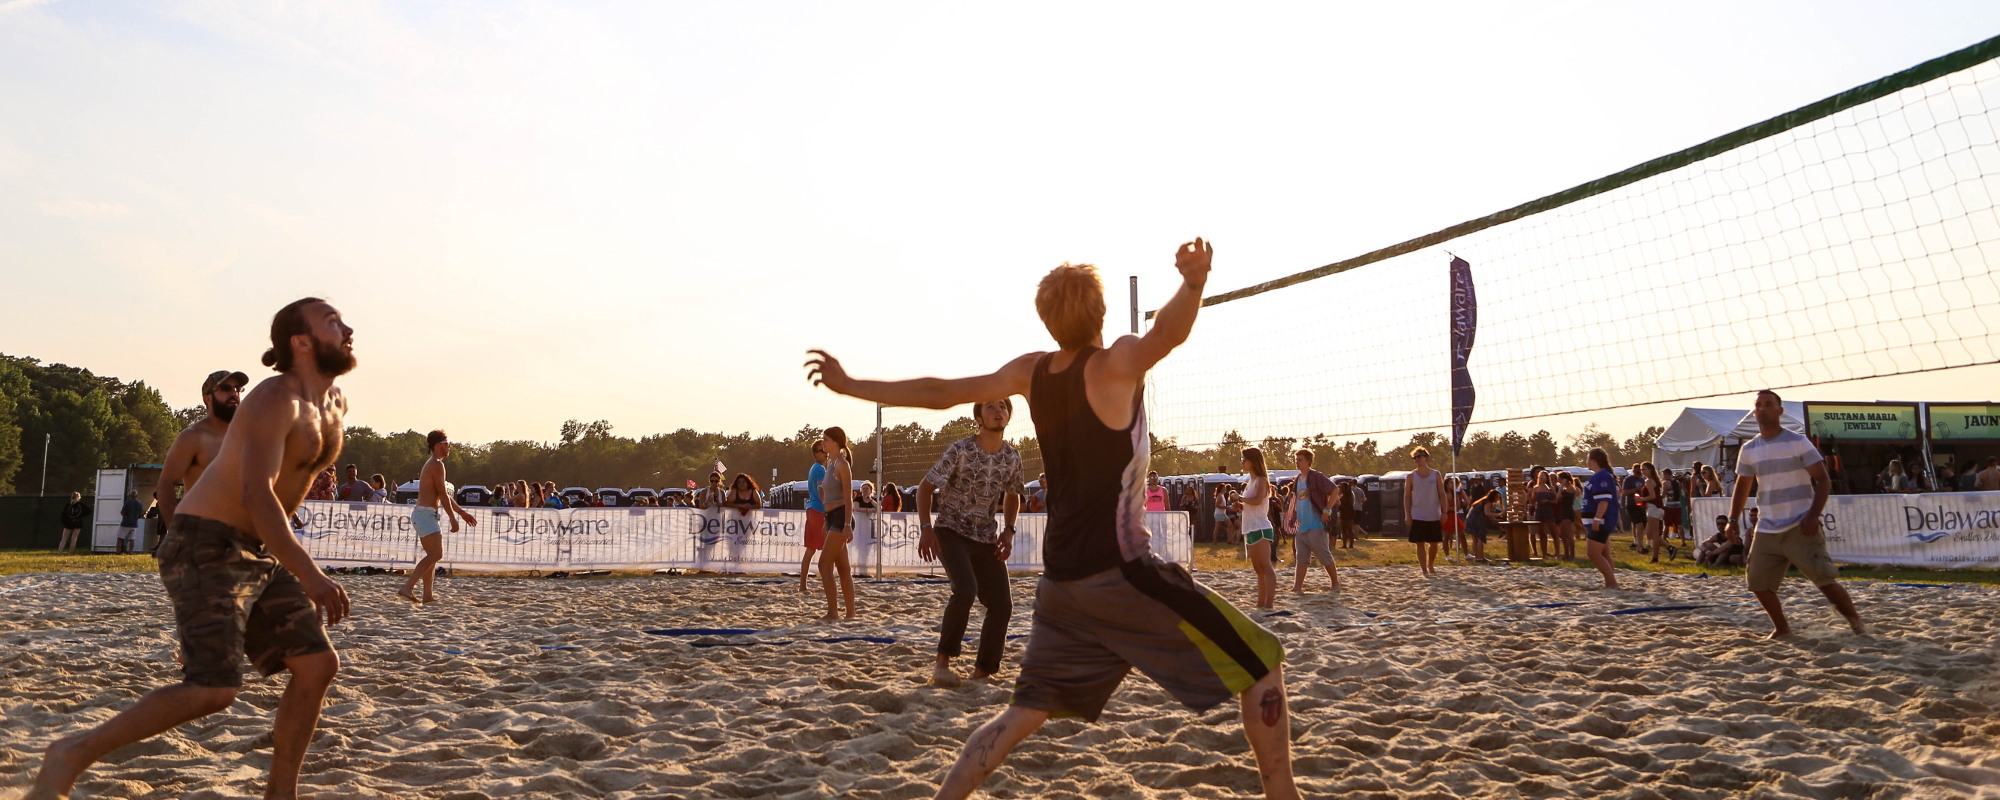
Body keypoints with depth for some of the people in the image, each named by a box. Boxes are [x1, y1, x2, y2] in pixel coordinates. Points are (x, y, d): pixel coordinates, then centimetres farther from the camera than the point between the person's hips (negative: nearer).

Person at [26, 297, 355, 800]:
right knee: (215, 688, -19)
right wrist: (308, 576, -40)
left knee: (318, 663, 1)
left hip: (255, 552, 9)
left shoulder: (336, 403, 8)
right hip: (206, 547, -9)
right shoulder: (276, 400, -20)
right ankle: (74, 755, 0)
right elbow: (256, 494, -33)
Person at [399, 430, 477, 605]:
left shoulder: (431, 464, 22)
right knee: (436, 554, -17)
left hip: (422, 514, 11)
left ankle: (427, 595, 13)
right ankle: (408, 587, -24)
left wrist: (462, 512, 28)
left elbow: (444, 495, 27)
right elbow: (443, 495, -14)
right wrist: (453, 519, -11)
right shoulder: (437, 465, -10)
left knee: (433, 555, 13)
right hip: (426, 514, -11)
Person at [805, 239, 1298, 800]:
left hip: (1061, 579, 7)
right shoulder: (1115, 364, -10)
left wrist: (851, 387, 24)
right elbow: (1167, 333, -32)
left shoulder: (1031, 372, 7)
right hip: (1121, 571, -7)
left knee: (1024, 714, 17)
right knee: (1262, 664, 3)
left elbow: (942, 393, 13)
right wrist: (1194, 283, -52)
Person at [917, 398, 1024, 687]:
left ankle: (981, 673, 11)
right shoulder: (959, 451, -14)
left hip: (986, 538, 5)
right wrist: (925, 528, -19)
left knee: (1002, 605, -3)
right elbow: (925, 487, -8)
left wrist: (1009, 530, 3)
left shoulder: (1012, 457, 1)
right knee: (966, 589, -28)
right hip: (951, 532, -5)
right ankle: (943, 660, -11)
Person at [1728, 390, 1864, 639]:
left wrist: (1813, 515, -18)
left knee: (1824, 578, -11)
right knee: (1758, 581, 1)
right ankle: (1781, 629, 17)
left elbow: (1823, 481, -6)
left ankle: (1855, 622, 8)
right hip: (1766, 530, 5)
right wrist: (1733, 519, 9)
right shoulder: (1748, 450, 9)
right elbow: (1742, 486, 20)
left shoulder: (1798, 442, -4)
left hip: (1800, 528, -5)